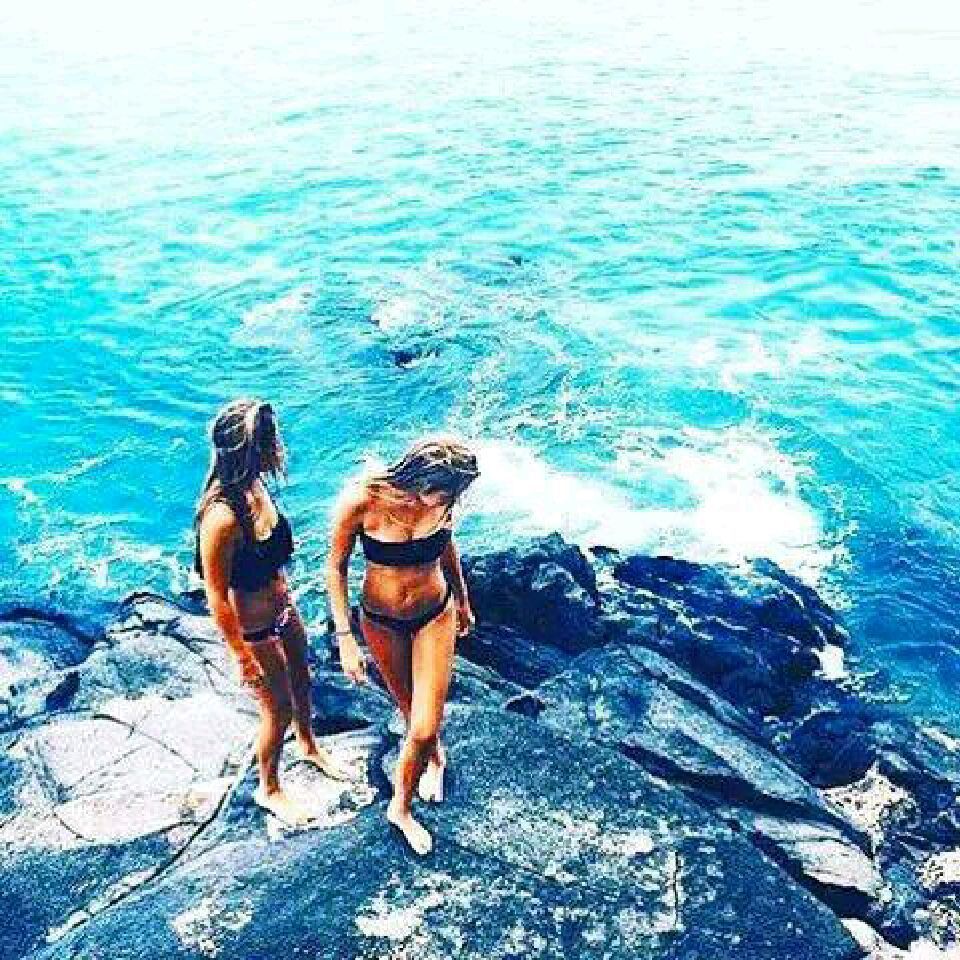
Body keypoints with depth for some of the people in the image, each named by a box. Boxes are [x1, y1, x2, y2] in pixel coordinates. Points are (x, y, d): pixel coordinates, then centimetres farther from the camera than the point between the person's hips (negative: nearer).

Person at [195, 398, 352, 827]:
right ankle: (269, 789, 44)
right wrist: (243, 657, -18)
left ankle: (309, 746, 60)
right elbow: (217, 597, -27)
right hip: (254, 630, -7)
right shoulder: (222, 516, -37)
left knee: (301, 680, 29)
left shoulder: (254, 484, -12)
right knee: (278, 709, 15)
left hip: (284, 609, 8)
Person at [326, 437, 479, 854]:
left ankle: (400, 807, 28)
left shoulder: (440, 500, -21)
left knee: (425, 728, -1)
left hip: (435, 616, 1)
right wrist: (344, 636, -16)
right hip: (381, 622, -1)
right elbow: (336, 566, -15)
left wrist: (462, 600, 16)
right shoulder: (361, 500, -30)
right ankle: (435, 758, 57)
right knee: (410, 709, 23)